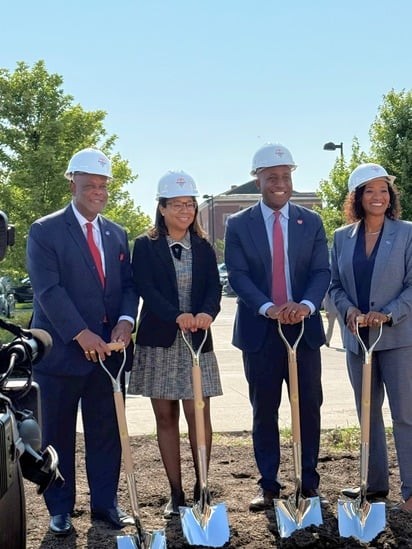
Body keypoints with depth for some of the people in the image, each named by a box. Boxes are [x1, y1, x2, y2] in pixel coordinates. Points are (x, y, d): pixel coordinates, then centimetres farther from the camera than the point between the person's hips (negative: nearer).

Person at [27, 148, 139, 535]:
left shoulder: (116, 234, 13)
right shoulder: (45, 231, -5)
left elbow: (127, 285, 10)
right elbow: (48, 290, -13)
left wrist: (125, 321, -10)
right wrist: (81, 334, -21)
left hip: (108, 349, 5)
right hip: (61, 350, -4)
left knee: (106, 431, 10)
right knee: (58, 434, 7)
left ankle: (105, 503, 23)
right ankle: (60, 509, 20)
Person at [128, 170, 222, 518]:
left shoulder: (204, 247, 10)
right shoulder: (146, 246, 2)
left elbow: (214, 287, -1)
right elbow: (145, 288, -11)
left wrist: (207, 313, -23)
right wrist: (177, 315, -27)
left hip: (197, 341, 1)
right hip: (159, 341, -1)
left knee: (198, 415, -4)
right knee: (166, 417, 5)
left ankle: (201, 488, 11)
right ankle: (176, 492, 14)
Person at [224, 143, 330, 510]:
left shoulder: (311, 222, 7)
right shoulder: (238, 225, 2)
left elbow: (322, 271, -1)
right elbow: (238, 275, -6)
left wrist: (306, 305, -21)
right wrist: (268, 308, -22)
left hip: (304, 328, 1)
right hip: (259, 331, -1)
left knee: (309, 408, 6)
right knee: (264, 411, 7)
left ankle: (309, 483, 20)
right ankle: (268, 486, 18)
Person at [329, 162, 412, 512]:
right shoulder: (342, 237, 7)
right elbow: (336, 284, 10)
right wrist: (348, 309, -9)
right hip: (357, 337, 5)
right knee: (368, 413, 13)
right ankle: (375, 484, 25)